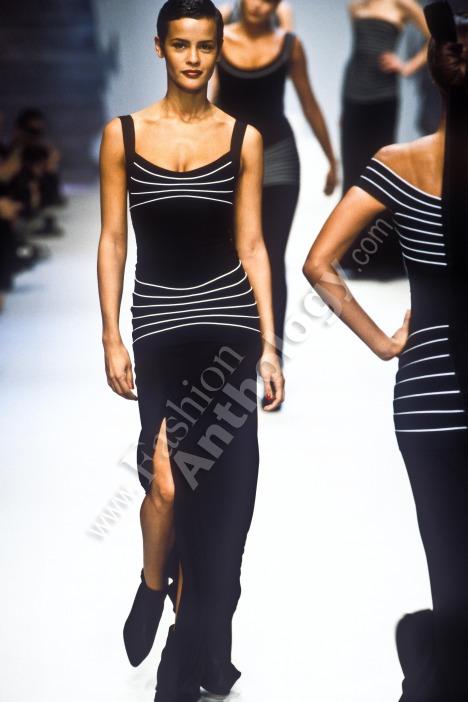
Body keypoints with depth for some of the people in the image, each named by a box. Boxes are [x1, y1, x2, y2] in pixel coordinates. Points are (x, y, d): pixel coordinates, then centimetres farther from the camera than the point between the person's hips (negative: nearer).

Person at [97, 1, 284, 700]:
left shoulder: (243, 138, 5)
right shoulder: (123, 134, 3)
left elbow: (252, 245, 5)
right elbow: (113, 240, 4)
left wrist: (269, 344, 1)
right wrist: (112, 337, -2)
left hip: (228, 322, 1)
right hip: (158, 323, -1)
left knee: (218, 492, 0)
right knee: (169, 482, -12)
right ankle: (153, 589, 21)